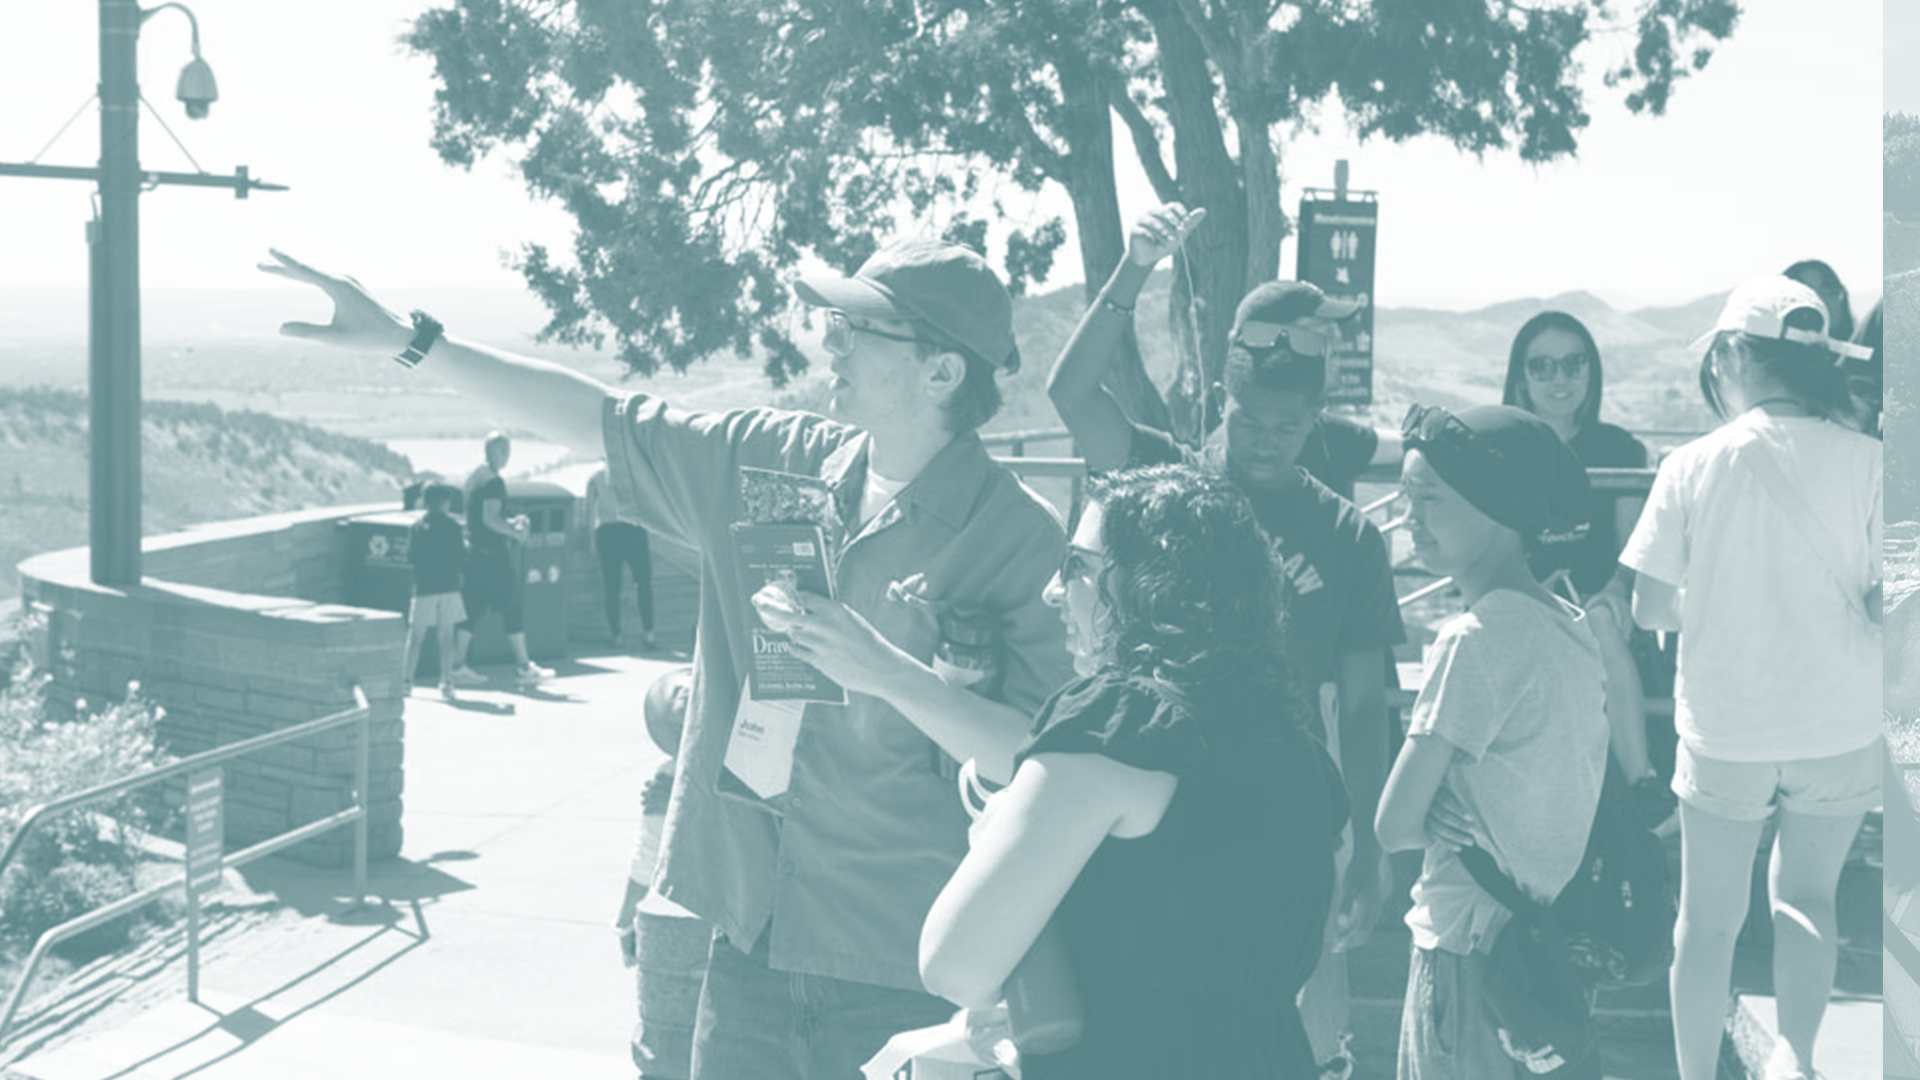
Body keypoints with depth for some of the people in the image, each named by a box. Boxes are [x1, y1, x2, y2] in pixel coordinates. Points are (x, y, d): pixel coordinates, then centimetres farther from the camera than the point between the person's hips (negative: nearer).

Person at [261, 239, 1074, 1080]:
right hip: (751, 940, 5)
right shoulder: (769, 462, 3)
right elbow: (594, 419, 8)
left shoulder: (1018, 536, -13)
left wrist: (888, 673, -27)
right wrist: (408, 340, 6)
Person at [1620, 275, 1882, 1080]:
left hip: (1726, 726, -1)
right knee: (1806, 894, 22)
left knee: (1709, 917, 16)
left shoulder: (1693, 467, -10)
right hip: (1840, 726, 1)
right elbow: (1887, 605, -9)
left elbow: (1650, 609, -8)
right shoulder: (1864, 461, -10)